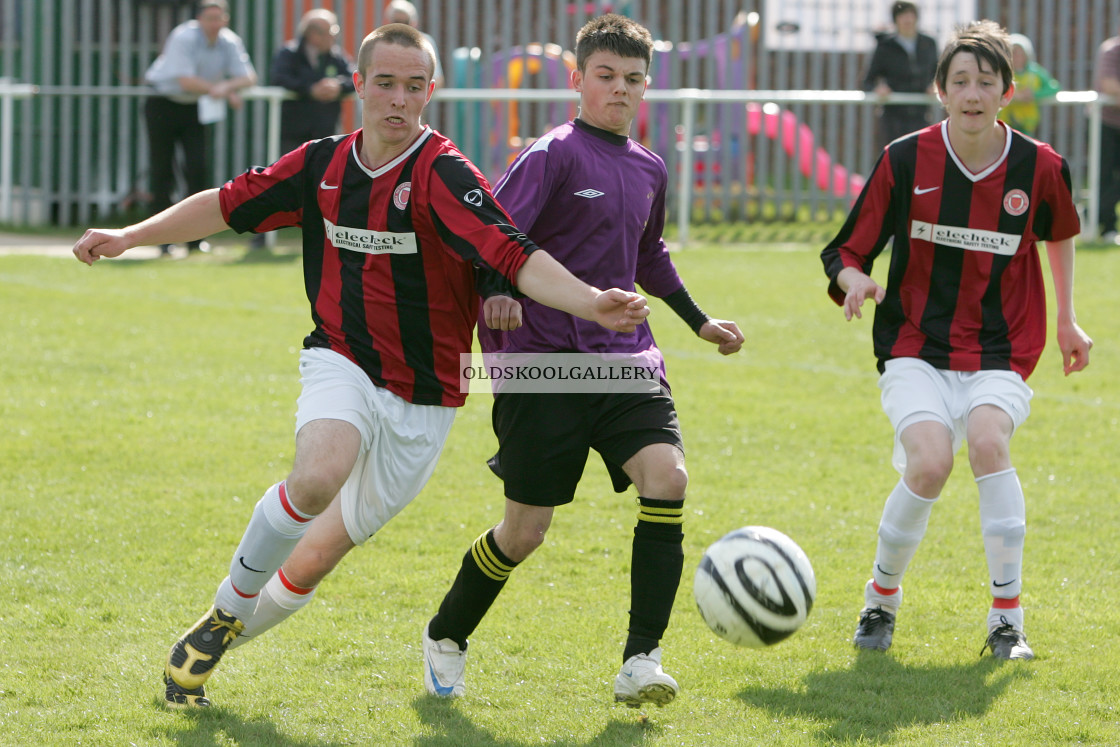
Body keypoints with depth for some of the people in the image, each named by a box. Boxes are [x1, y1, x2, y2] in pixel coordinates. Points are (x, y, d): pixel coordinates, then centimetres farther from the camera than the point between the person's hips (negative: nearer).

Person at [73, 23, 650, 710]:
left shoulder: (442, 174, -16)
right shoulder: (323, 165, -1)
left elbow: (512, 255, -28)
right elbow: (231, 205, 15)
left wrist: (591, 303, -44)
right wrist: (131, 236, 14)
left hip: (420, 401, -1)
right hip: (341, 363, 1)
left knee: (317, 555, 2)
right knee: (318, 479, -31)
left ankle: (215, 646, 29)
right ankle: (227, 610, -9)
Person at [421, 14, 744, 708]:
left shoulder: (648, 169, 13)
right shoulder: (553, 156, -7)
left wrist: (701, 321, 33)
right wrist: (495, 291, -35)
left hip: (624, 359, 5)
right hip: (544, 360, -5)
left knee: (667, 475, -20)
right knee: (526, 528, -1)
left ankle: (641, 660, -19)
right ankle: (446, 637, 27)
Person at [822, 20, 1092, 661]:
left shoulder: (1039, 167, -3)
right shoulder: (906, 161, -7)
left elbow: (1061, 233, 20)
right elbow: (847, 250, 0)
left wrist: (1067, 319, 24)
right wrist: (854, 279, -23)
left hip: (1000, 352, 0)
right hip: (915, 348, 0)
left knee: (988, 441, -30)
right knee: (929, 463, -25)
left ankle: (1008, 620, -18)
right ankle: (882, 598, 3)